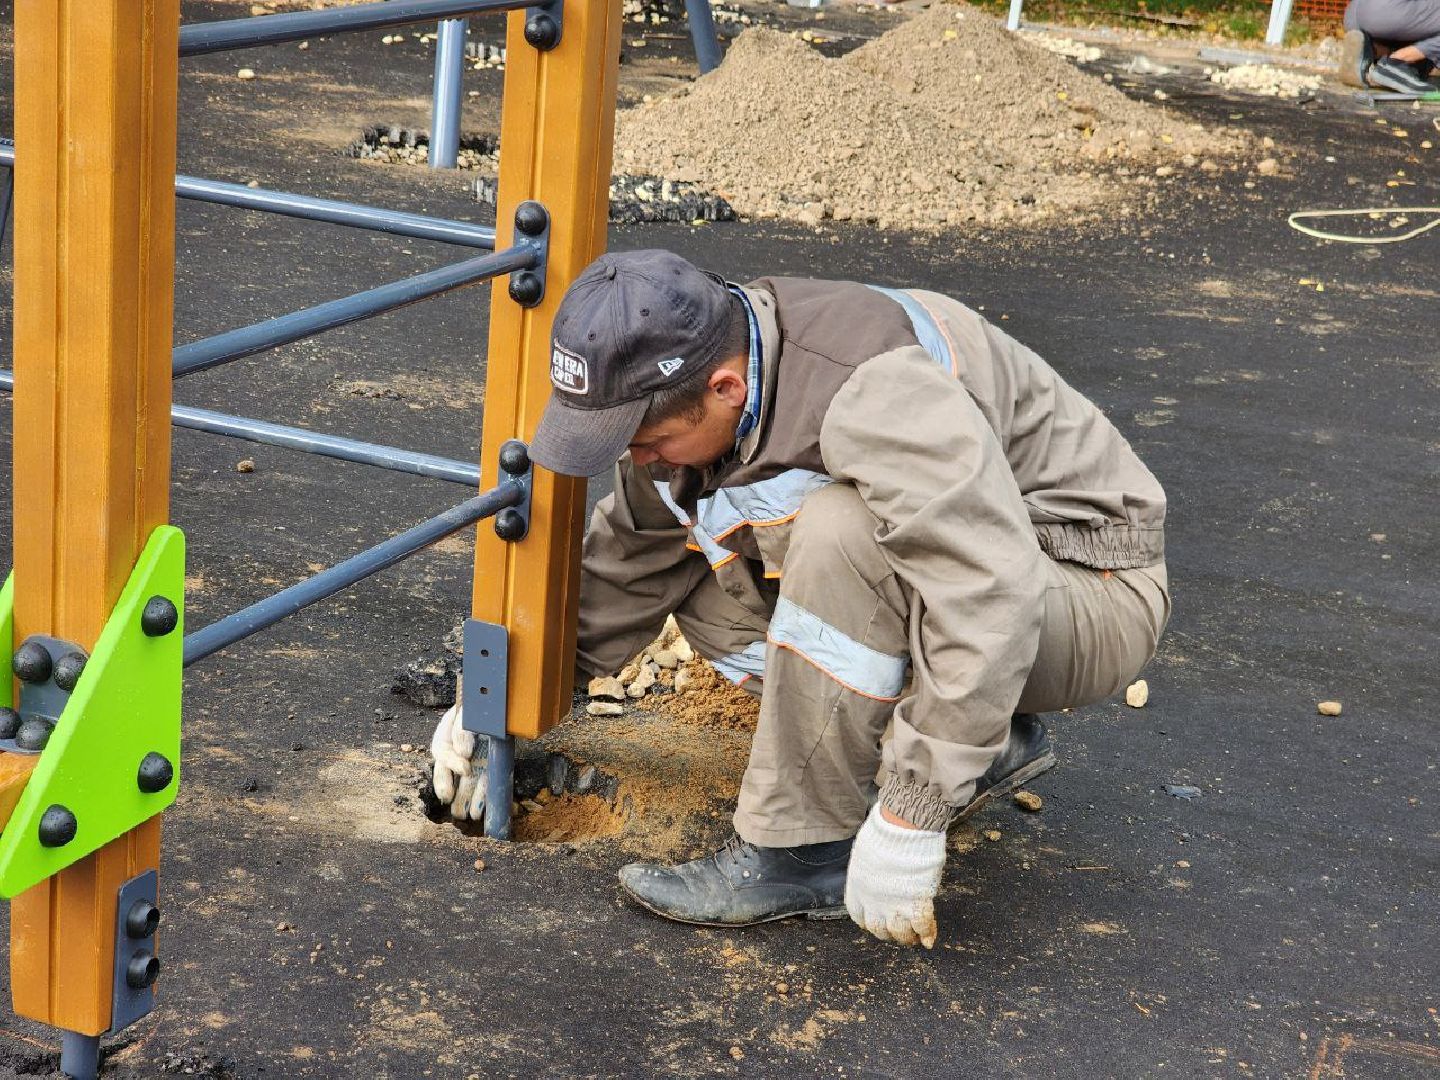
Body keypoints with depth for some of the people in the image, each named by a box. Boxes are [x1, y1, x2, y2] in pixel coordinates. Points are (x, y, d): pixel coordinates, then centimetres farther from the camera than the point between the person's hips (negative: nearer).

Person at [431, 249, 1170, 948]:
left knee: (840, 534, -33)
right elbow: (626, 563, 11)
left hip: (1095, 593, -9)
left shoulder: (878, 395, -34)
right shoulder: (684, 394, -7)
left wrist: (908, 821, -38)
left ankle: (800, 851, -19)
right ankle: (983, 743, 3)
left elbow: (992, 603, -40)